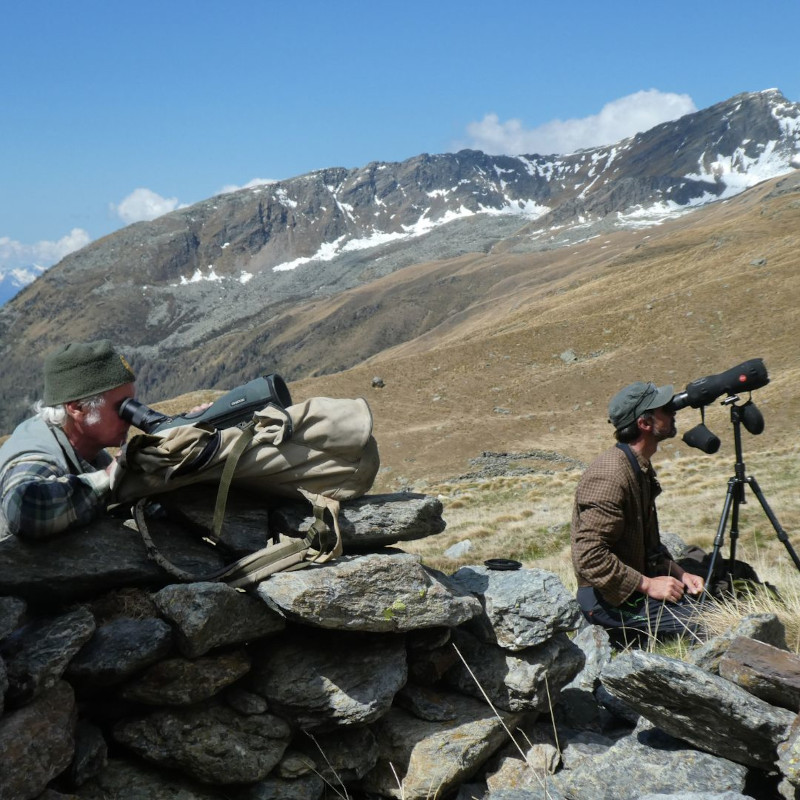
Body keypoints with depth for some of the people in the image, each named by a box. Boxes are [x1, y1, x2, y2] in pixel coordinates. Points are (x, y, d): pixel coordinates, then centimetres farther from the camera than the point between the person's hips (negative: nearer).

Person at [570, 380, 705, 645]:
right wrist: (647, 585, -21)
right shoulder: (611, 476, -23)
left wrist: (678, 573, 6)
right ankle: (621, 637, -4)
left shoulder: (641, 468, 9)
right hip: (608, 599, -10)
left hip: (634, 584, 10)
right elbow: (590, 557, -27)